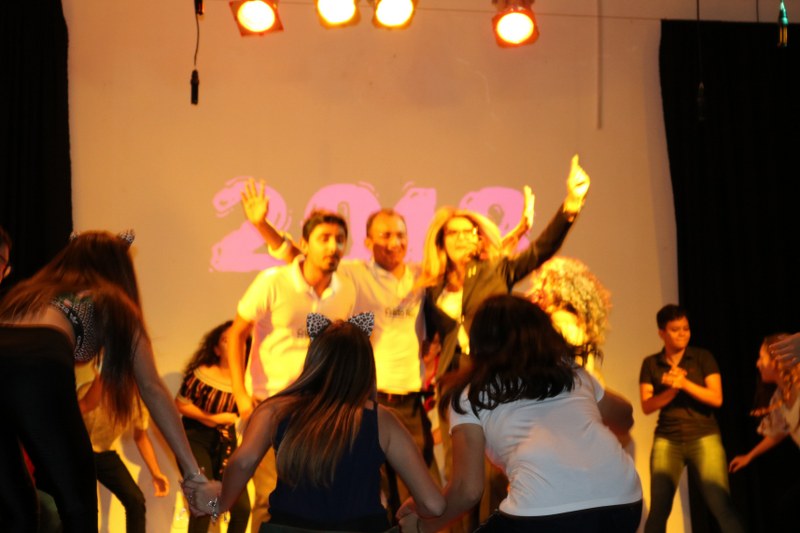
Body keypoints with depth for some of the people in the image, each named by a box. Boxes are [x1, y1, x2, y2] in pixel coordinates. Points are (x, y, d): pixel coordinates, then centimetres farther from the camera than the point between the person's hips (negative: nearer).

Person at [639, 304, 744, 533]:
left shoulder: (703, 357, 3)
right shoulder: (650, 364, 7)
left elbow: (716, 398, -5)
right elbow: (647, 406, -1)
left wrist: (685, 383, -17)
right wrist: (671, 389, -16)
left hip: (704, 438, -1)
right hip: (667, 441, 1)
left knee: (722, 506, -12)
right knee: (658, 510, -4)